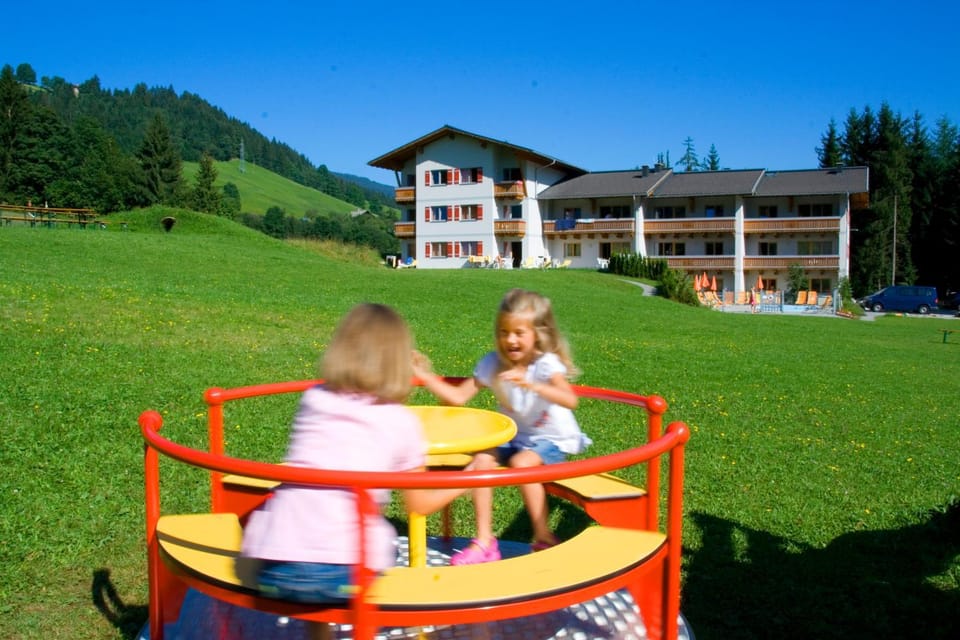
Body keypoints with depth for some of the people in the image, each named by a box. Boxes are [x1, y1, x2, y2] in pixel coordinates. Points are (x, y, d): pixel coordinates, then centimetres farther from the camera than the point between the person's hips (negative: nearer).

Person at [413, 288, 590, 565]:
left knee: (522, 462, -32)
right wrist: (425, 376, -17)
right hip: (516, 436, 5)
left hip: (553, 440, -5)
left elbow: (570, 400, -39)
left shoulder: (546, 364, -21)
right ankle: (484, 540, -10)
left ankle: (543, 537, -14)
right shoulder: (492, 363, -6)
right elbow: (458, 397, -8)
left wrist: (530, 384, -51)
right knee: (482, 459, -20)